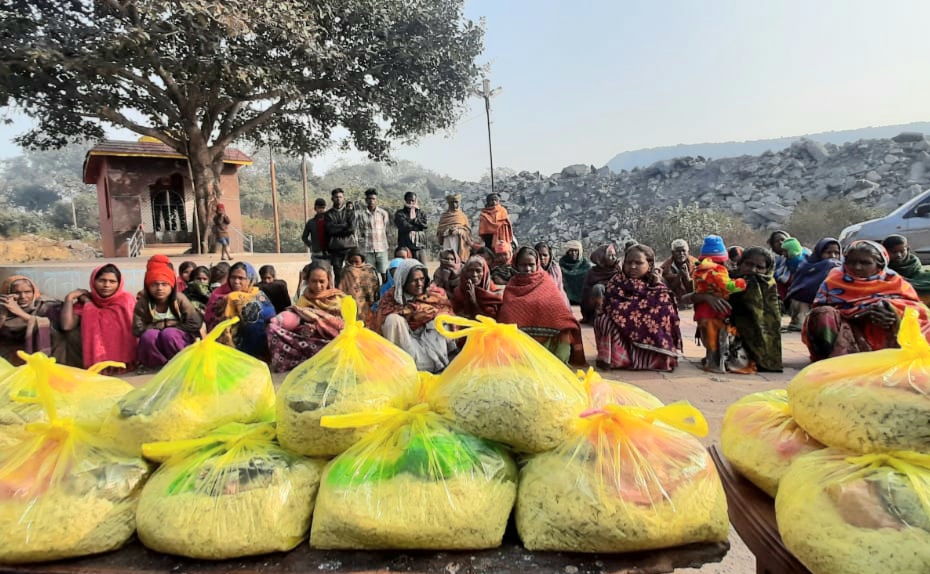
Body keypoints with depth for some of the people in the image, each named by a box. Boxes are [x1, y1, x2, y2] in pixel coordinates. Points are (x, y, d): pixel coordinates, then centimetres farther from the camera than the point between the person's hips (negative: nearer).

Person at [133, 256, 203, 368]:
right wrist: (158, 327, -19)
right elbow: (138, 329, -14)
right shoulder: (142, 303, -9)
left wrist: (172, 328, -16)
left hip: (180, 339, -1)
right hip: (155, 344, 1)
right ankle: (160, 365, -13)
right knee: (149, 335, -31)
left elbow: (195, 324, -14)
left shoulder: (179, 299, -12)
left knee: (168, 333, -33)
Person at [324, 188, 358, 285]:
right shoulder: (329, 214, 10)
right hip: (335, 249, 1)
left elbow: (352, 228, -5)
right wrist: (345, 225, -5)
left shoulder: (350, 212, 10)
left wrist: (337, 228, -5)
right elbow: (330, 229, -6)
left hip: (350, 247, 0)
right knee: (338, 276, 3)